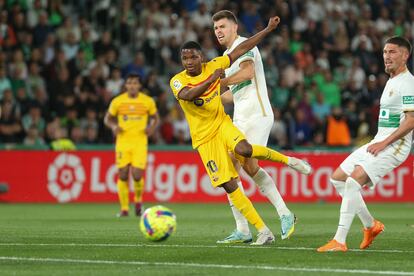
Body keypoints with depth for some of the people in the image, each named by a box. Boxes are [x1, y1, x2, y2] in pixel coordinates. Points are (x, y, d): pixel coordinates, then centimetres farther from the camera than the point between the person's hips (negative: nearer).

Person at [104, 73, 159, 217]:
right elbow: (107, 118, 11)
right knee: (123, 175, -1)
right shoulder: (117, 101, 1)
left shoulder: (148, 101, 2)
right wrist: (114, 126, -10)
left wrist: (152, 127, -7)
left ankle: (138, 201, 17)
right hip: (123, 142, 1)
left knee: (137, 175, -12)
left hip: (140, 142, -1)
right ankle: (124, 208, 10)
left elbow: (155, 118, 14)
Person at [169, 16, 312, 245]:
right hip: (204, 138, -1)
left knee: (244, 149, -35)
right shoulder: (177, 80, -10)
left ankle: (288, 160, -8)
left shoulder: (212, 67, -3)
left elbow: (241, 49, 2)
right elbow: (186, 95, -33)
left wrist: (268, 29, 1)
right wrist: (211, 80, -42)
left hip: (222, 124, 1)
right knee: (229, 186, -7)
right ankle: (263, 232, 0)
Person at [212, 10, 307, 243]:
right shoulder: (227, 56, 22)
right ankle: (242, 230, 2)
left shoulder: (244, 45, -6)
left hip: (257, 115, -9)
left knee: (249, 164, -21)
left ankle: (285, 214, -9)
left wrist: (220, 82, -25)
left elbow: (248, 72, -26)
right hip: (240, 119, 9)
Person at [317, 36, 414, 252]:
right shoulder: (391, 81, 18)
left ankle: (340, 241, -24)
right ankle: (370, 225, 20)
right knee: (338, 178, 10)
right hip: (379, 143, 10)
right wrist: (378, 143, 17)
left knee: (353, 181, -24)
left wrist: (384, 143, -21)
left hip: (394, 146, -10)